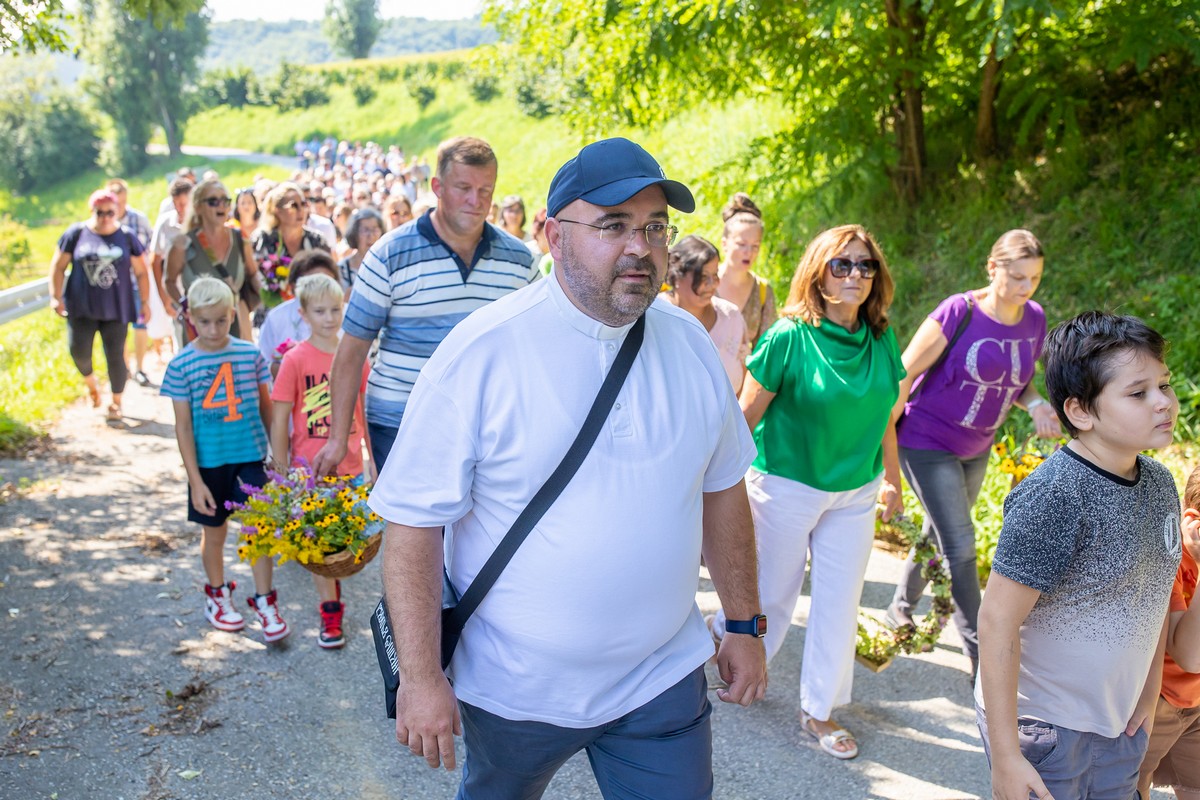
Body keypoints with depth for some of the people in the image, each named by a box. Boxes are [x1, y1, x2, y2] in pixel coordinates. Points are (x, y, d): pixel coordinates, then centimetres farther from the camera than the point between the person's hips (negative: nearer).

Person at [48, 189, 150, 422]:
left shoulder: (127, 237, 1)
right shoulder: (76, 233, 1)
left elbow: (141, 272, 5)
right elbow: (58, 266, 6)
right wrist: (56, 296, 0)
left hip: (115, 308, 0)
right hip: (81, 307, 1)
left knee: (115, 356, 0)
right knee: (79, 351, -8)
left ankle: (116, 403, 17)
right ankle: (90, 381, 26)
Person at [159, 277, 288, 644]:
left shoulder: (250, 355, -4)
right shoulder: (181, 365, -9)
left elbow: (266, 407, 7)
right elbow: (183, 426, -7)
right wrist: (195, 480, -8)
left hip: (250, 457, 1)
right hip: (209, 464, 0)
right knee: (214, 533, 15)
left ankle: (265, 603, 14)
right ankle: (218, 596, 37)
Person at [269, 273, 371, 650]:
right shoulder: (295, 359, -9)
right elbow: (279, 421, -6)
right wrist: (282, 473, -7)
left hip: (350, 466, 3)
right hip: (311, 469, -3)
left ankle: (332, 589, 38)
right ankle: (330, 613, 20)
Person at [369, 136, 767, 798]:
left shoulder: (690, 345, -1)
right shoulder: (481, 351, -17)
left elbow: (721, 488, 9)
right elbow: (414, 519, -15)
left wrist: (746, 625, 11)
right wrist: (420, 676, -16)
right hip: (514, 687, -2)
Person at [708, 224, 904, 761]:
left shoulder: (881, 340, 0)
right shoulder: (789, 338, -15)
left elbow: (884, 417, 11)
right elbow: (747, 415, -10)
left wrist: (892, 479, 17)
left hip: (854, 494, 4)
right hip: (787, 486, -4)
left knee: (839, 602, 8)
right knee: (773, 593, 10)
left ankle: (819, 711, 25)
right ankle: (724, 633, 42)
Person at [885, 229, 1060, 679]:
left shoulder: (1034, 320, -3)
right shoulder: (959, 312, -21)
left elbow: (1020, 382, 11)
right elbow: (905, 373, -16)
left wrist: (1036, 405, -12)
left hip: (976, 450, 7)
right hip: (928, 443, -7)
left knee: (940, 533, 20)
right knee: (960, 545, -7)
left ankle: (902, 608, 43)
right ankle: (981, 657, 2)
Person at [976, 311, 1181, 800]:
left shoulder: (1159, 484, 0)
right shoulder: (1055, 498, -24)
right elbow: (997, 619, -23)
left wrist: (1149, 693, 14)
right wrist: (1005, 754, -22)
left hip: (1121, 725, 7)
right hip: (1042, 726, -7)